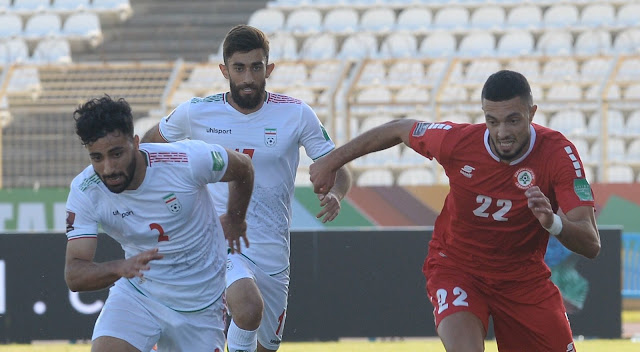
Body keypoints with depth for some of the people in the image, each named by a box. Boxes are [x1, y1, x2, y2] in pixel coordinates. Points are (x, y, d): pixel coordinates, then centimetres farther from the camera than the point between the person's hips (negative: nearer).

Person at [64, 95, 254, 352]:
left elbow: (243, 168, -2)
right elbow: (74, 275, -24)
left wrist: (234, 219, 16)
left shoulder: (187, 161, -24)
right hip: (136, 295, 0)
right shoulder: (85, 192, -20)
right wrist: (121, 268, -45)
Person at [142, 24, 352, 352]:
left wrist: (334, 195, -21)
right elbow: (151, 141, 17)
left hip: (272, 252, 3)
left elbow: (338, 170, 1)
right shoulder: (196, 112, -4)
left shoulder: (296, 114, -4)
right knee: (249, 309, -33)